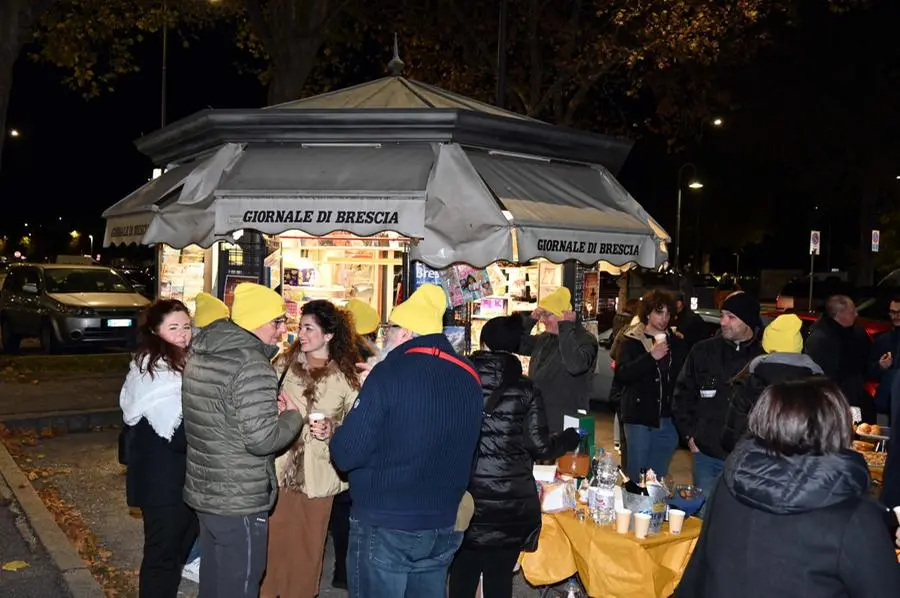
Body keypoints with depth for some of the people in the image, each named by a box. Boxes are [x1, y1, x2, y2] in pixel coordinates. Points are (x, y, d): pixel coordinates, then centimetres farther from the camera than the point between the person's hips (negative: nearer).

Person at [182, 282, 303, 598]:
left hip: (203, 492, 9)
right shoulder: (252, 365, -22)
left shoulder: (202, 353, 6)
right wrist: (293, 416, -8)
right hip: (240, 502, -9)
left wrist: (272, 405, 6)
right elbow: (262, 439, -25)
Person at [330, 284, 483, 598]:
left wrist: (339, 437, 4)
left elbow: (347, 455, -17)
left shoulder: (391, 372, -15)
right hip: (443, 527, 6)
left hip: (384, 526, -5)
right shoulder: (469, 378, 2)